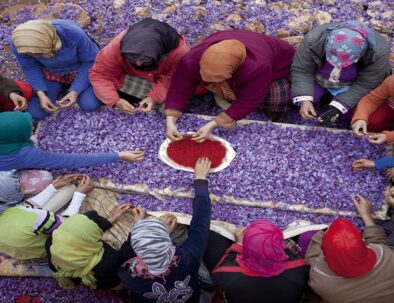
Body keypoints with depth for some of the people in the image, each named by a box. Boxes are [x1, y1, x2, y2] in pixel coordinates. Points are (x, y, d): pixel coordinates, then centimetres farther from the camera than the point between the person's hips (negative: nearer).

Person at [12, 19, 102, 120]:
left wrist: (75, 91, -29)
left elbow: (90, 61, -22)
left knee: (90, 105, -23)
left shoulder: (73, 34, -37)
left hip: (79, 69, -2)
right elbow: (30, 69, -10)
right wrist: (40, 94, -26)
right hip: (50, 74, 2)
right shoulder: (19, 45, -28)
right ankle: (60, 86, 17)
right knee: (35, 113, -10)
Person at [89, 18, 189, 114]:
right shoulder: (117, 46, -35)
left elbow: (171, 80, -25)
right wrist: (115, 100, -40)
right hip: (131, 76, 1)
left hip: (161, 78, -1)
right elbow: (98, 74, -26)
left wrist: (154, 97, -42)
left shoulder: (178, 51, -39)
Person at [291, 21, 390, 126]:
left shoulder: (378, 52, -33)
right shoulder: (314, 39, -33)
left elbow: (365, 85, -23)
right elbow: (302, 71, -22)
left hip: (352, 85, 0)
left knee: (351, 112, -20)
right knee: (296, 98, -17)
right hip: (319, 78, 1)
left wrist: (337, 108, -33)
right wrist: (304, 100, -37)